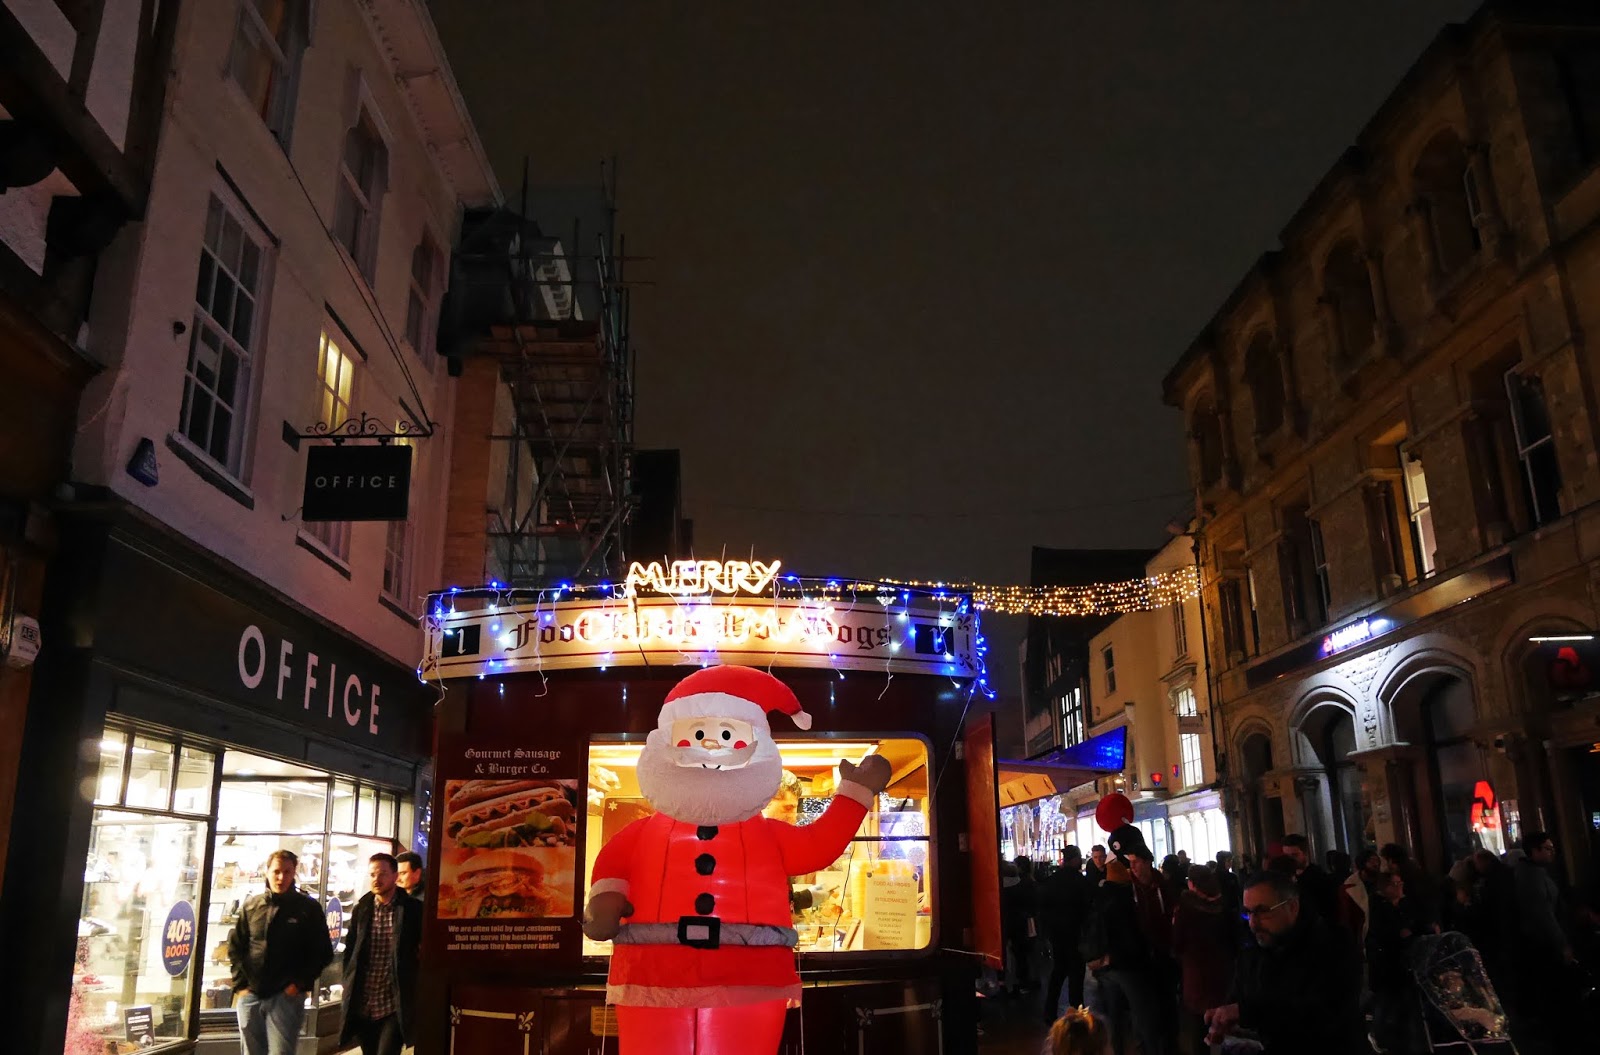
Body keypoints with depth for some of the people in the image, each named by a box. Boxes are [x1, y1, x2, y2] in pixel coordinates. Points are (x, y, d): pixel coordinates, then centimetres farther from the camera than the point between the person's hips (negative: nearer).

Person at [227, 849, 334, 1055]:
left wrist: (300, 984, -8)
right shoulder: (251, 905, 8)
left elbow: (323, 953, 1)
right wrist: (240, 984, 2)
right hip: (249, 996, 3)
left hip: (286, 997, -3)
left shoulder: (308, 909, 0)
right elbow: (235, 947, 12)